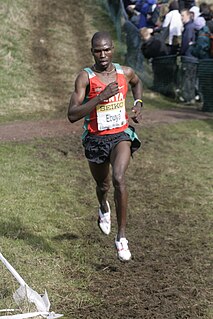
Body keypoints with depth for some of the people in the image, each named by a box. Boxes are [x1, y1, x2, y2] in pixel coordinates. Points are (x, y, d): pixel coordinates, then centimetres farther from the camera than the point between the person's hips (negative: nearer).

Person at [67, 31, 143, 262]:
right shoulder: (85, 77, -16)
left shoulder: (125, 73, -4)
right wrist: (100, 97, -32)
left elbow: (137, 83, 24)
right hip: (95, 139, 0)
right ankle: (103, 208, 59)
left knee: (119, 178, -25)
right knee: (103, 186, 19)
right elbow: (72, 115, -24)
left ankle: (121, 236, -16)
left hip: (121, 135, 0)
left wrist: (138, 104, 6)